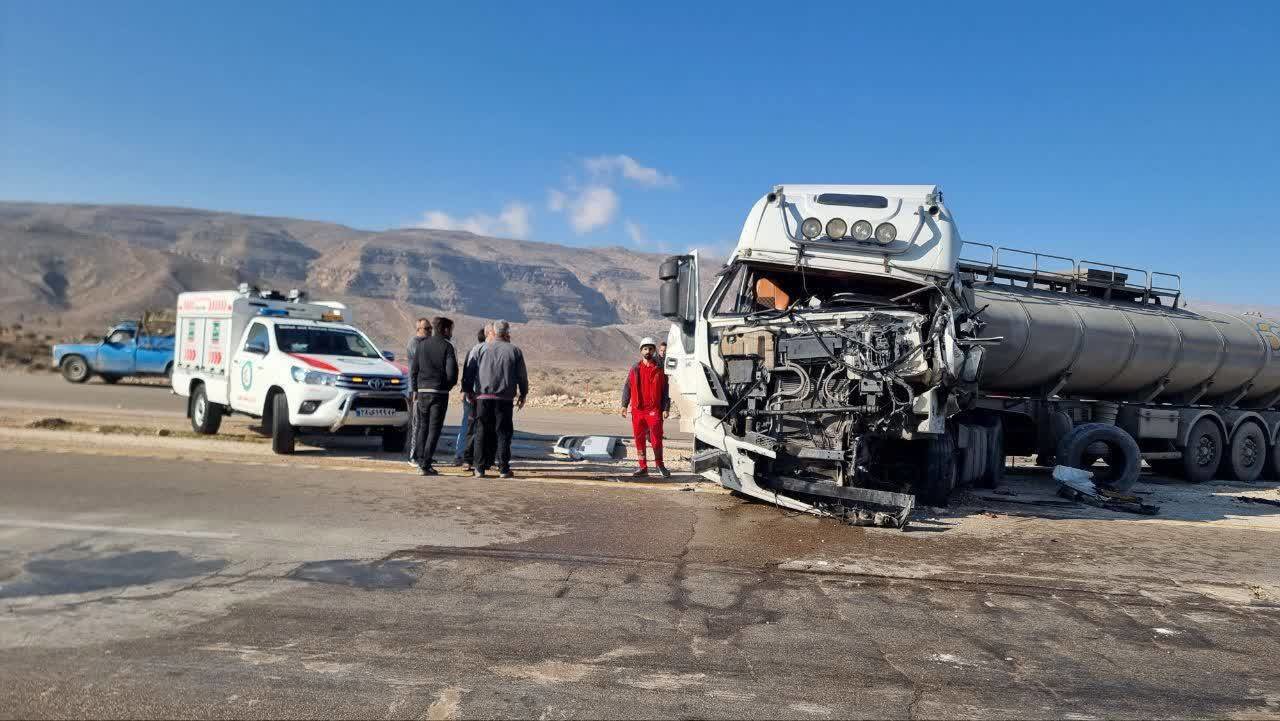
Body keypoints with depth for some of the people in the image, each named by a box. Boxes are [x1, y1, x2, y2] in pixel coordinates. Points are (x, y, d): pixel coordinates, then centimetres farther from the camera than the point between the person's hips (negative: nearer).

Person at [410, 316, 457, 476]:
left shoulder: (421, 344, 7)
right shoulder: (446, 346, -6)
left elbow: (413, 369, 7)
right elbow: (451, 372, -13)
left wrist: (415, 391, 14)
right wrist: (449, 385, 7)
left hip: (422, 391, 4)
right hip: (440, 392, -4)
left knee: (422, 426, 18)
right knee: (434, 429, 0)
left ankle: (421, 459, 25)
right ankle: (426, 464, -3)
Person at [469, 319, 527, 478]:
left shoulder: (482, 349, 7)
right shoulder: (515, 351, 4)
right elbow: (522, 376, 7)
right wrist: (522, 394, 19)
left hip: (484, 396, 1)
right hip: (505, 398, -1)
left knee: (482, 432, 6)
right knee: (503, 433, 3)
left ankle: (480, 468, 6)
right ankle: (503, 469, 2)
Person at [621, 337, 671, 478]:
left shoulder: (659, 370, 4)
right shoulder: (635, 369, 9)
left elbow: (665, 391, 4)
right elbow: (627, 387, 11)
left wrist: (666, 408, -3)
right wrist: (624, 405, 3)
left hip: (654, 410, -3)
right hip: (637, 410, 3)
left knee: (656, 439, -4)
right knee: (639, 439, 7)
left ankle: (659, 464, 16)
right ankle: (643, 467, 17)